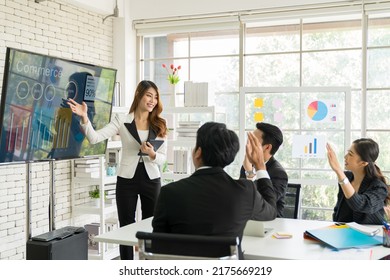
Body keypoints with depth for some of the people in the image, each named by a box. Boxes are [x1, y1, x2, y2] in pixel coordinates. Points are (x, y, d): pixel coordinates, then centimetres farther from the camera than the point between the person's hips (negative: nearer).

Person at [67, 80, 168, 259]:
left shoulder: (159, 125, 4)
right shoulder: (122, 121, -2)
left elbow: (163, 158, 4)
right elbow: (95, 138, -11)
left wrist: (152, 154, -17)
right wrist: (84, 117, -25)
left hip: (151, 180, 2)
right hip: (127, 179, -1)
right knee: (126, 227, 6)